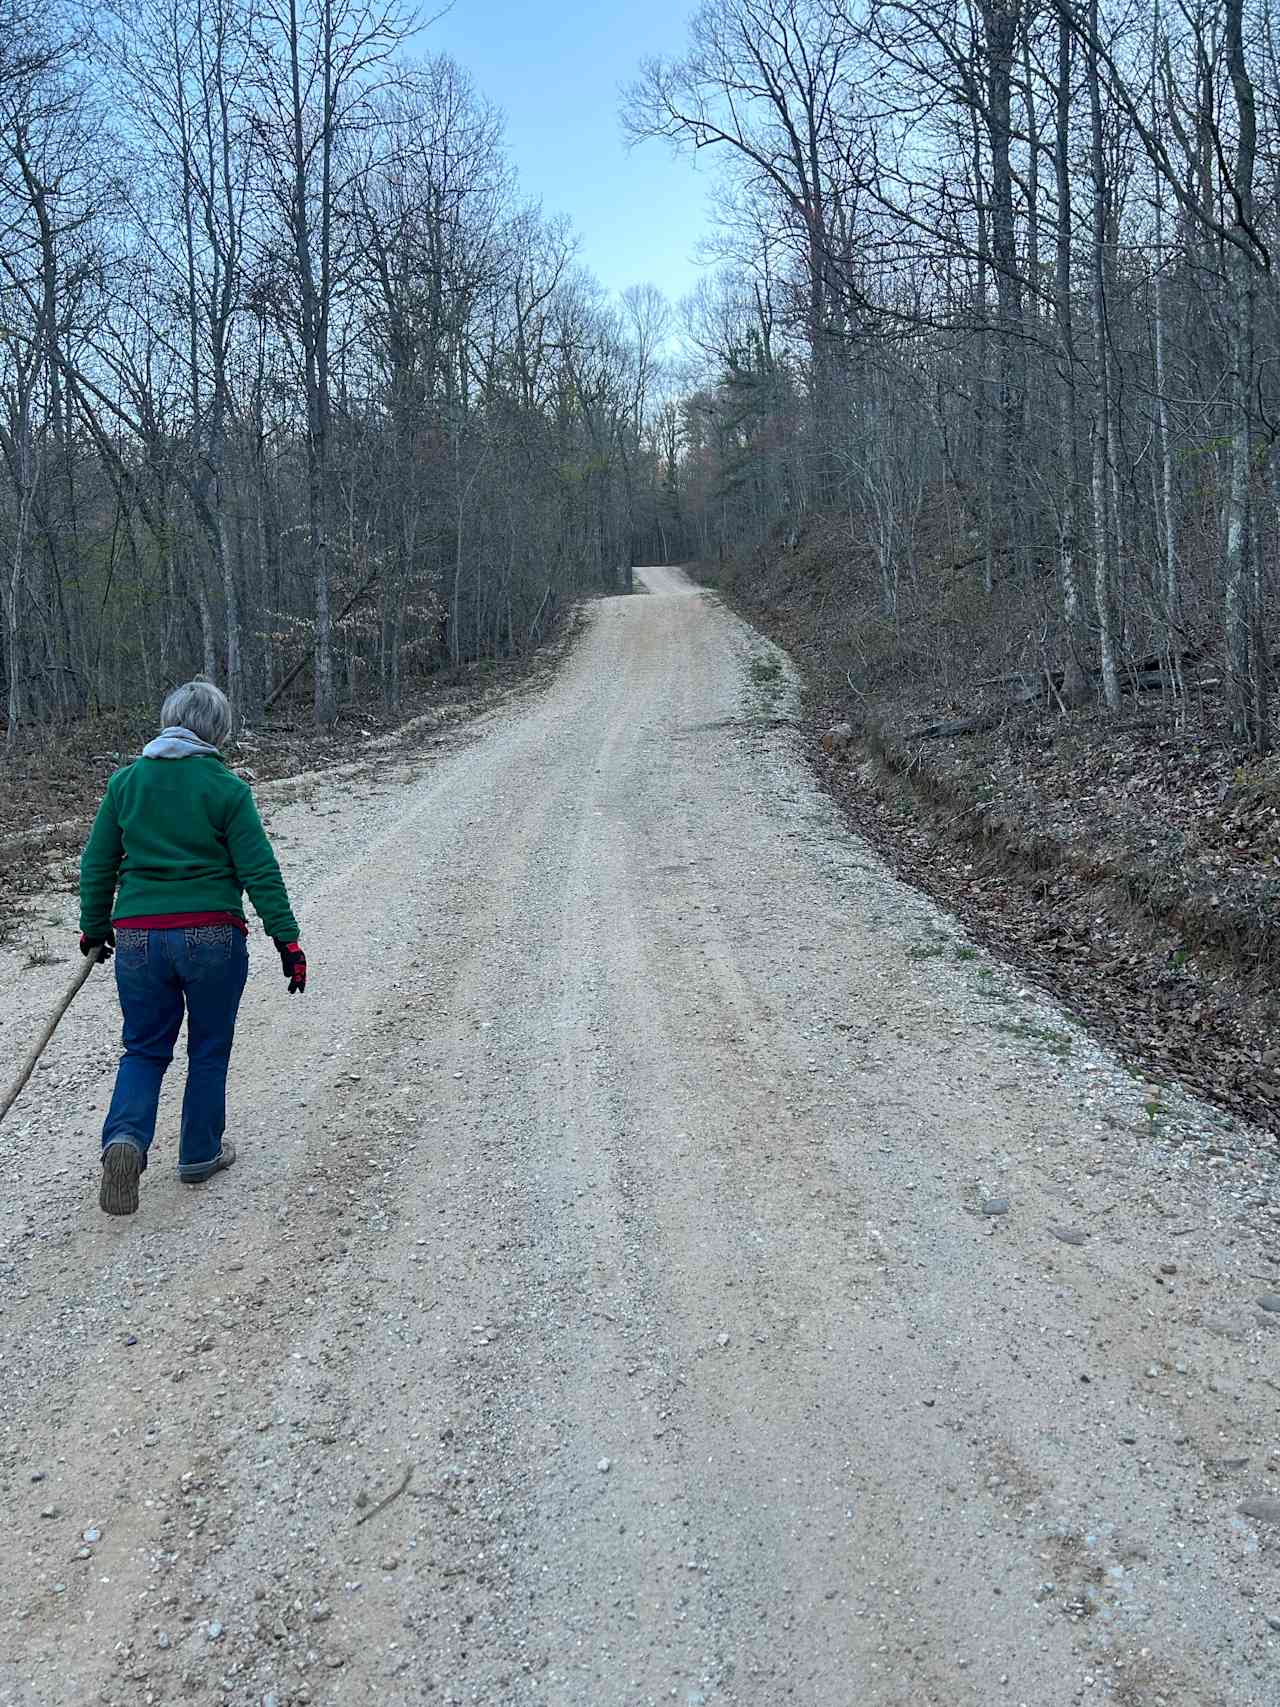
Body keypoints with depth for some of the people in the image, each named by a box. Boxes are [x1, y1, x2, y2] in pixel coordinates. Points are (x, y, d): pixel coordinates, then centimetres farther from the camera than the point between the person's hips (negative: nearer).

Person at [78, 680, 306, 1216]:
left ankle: (125, 1136, -7)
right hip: (211, 937, -3)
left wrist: (95, 928, 23)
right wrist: (288, 940, -4)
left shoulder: (125, 781, 5)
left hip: (138, 938, 3)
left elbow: (97, 864, 11)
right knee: (209, 1050, 14)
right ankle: (200, 1154, 24)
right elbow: (259, 871, -8)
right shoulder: (226, 788, -6)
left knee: (144, 1048, 16)